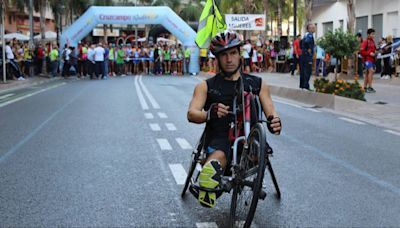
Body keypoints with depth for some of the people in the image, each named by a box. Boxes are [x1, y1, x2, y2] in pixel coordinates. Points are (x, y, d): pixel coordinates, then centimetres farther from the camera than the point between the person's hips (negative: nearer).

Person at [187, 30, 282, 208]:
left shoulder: (257, 84, 18)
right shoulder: (206, 86, 13)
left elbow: (270, 112, 8)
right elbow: (191, 114, -3)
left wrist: (274, 121, -19)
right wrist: (209, 114, -29)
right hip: (219, 139, -1)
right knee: (218, 157, -38)